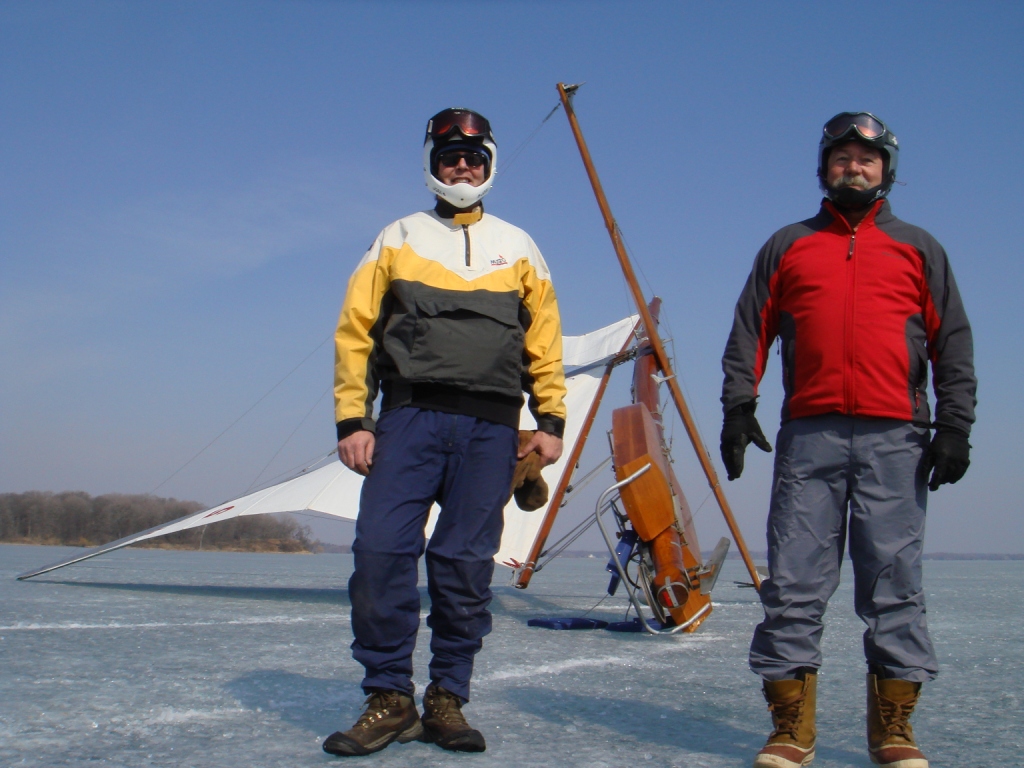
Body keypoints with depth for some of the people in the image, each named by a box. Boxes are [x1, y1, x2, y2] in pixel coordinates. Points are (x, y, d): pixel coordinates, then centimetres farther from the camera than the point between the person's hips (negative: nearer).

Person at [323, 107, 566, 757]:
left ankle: (447, 701, 12)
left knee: (466, 566, 0)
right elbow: (355, 332, 9)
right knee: (381, 552, -11)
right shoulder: (398, 240, 15)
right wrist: (352, 419, -1)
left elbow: (545, 340, 16)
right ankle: (390, 699, 2)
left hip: (490, 428, 1)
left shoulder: (517, 247, 19)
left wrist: (551, 421, 6)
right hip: (410, 417, 0)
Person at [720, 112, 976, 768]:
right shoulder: (788, 246, 18)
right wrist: (739, 405, -1)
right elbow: (750, 332, 12)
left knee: (895, 584, 0)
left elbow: (953, 344, 13)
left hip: (894, 440, 0)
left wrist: (955, 425, 1)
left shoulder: (918, 249, 18)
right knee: (794, 582, -3)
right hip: (808, 436, 0)